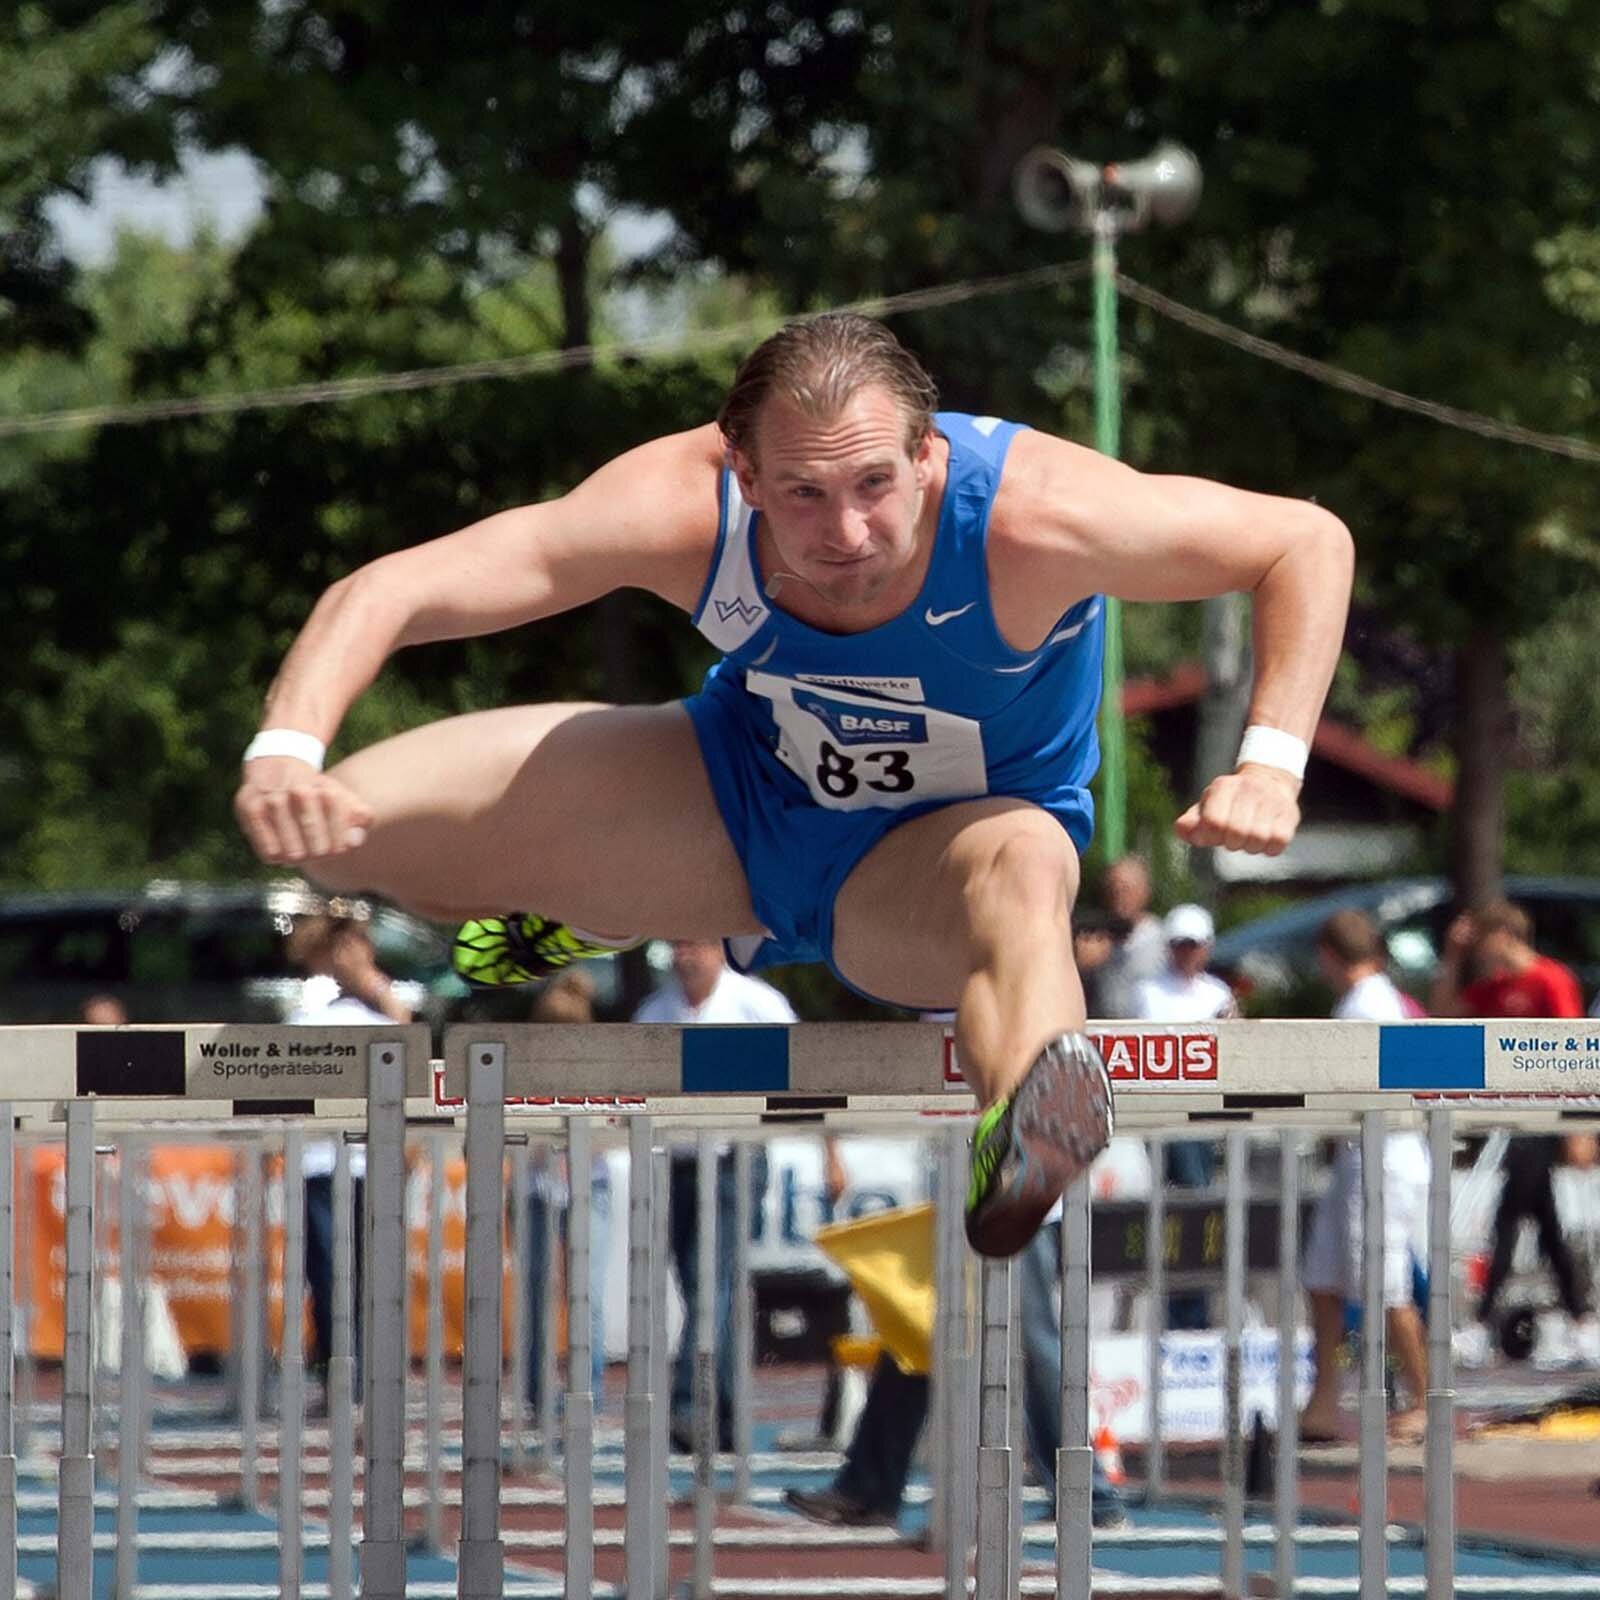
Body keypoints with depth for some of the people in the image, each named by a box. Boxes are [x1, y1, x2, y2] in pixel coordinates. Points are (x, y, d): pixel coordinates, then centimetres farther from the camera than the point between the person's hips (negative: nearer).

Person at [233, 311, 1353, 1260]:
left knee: (1024, 867, -42)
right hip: (743, 793, 3)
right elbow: (388, 592, -26)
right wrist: (287, 751, -43)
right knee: (337, 830, -8)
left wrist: (1269, 765, -34)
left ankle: (1026, 1142, -75)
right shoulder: (685, 509, -29)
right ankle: (587, 917, 27)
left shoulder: (1030, 517, -34)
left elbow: (1311, 541, -22)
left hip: (925, 861, -3)